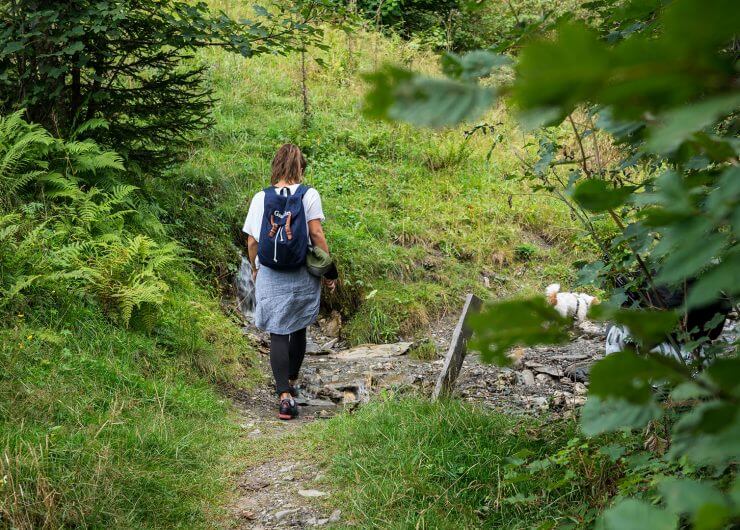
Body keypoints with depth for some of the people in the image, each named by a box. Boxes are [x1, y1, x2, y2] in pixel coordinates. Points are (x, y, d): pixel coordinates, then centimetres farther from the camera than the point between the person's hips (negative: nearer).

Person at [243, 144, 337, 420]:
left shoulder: (260, 198, 0)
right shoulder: (308, 195, -4)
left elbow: (252, 241, 1)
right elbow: (316, 234, -8)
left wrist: (255, 269, 18)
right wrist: (330, 271, -1)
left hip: (270, 276, 0)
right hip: (302, 275, 0)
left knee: (277, 334, 0)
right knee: (298, 330, 18)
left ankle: (284, 396, -12)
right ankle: (290, 384, 32)